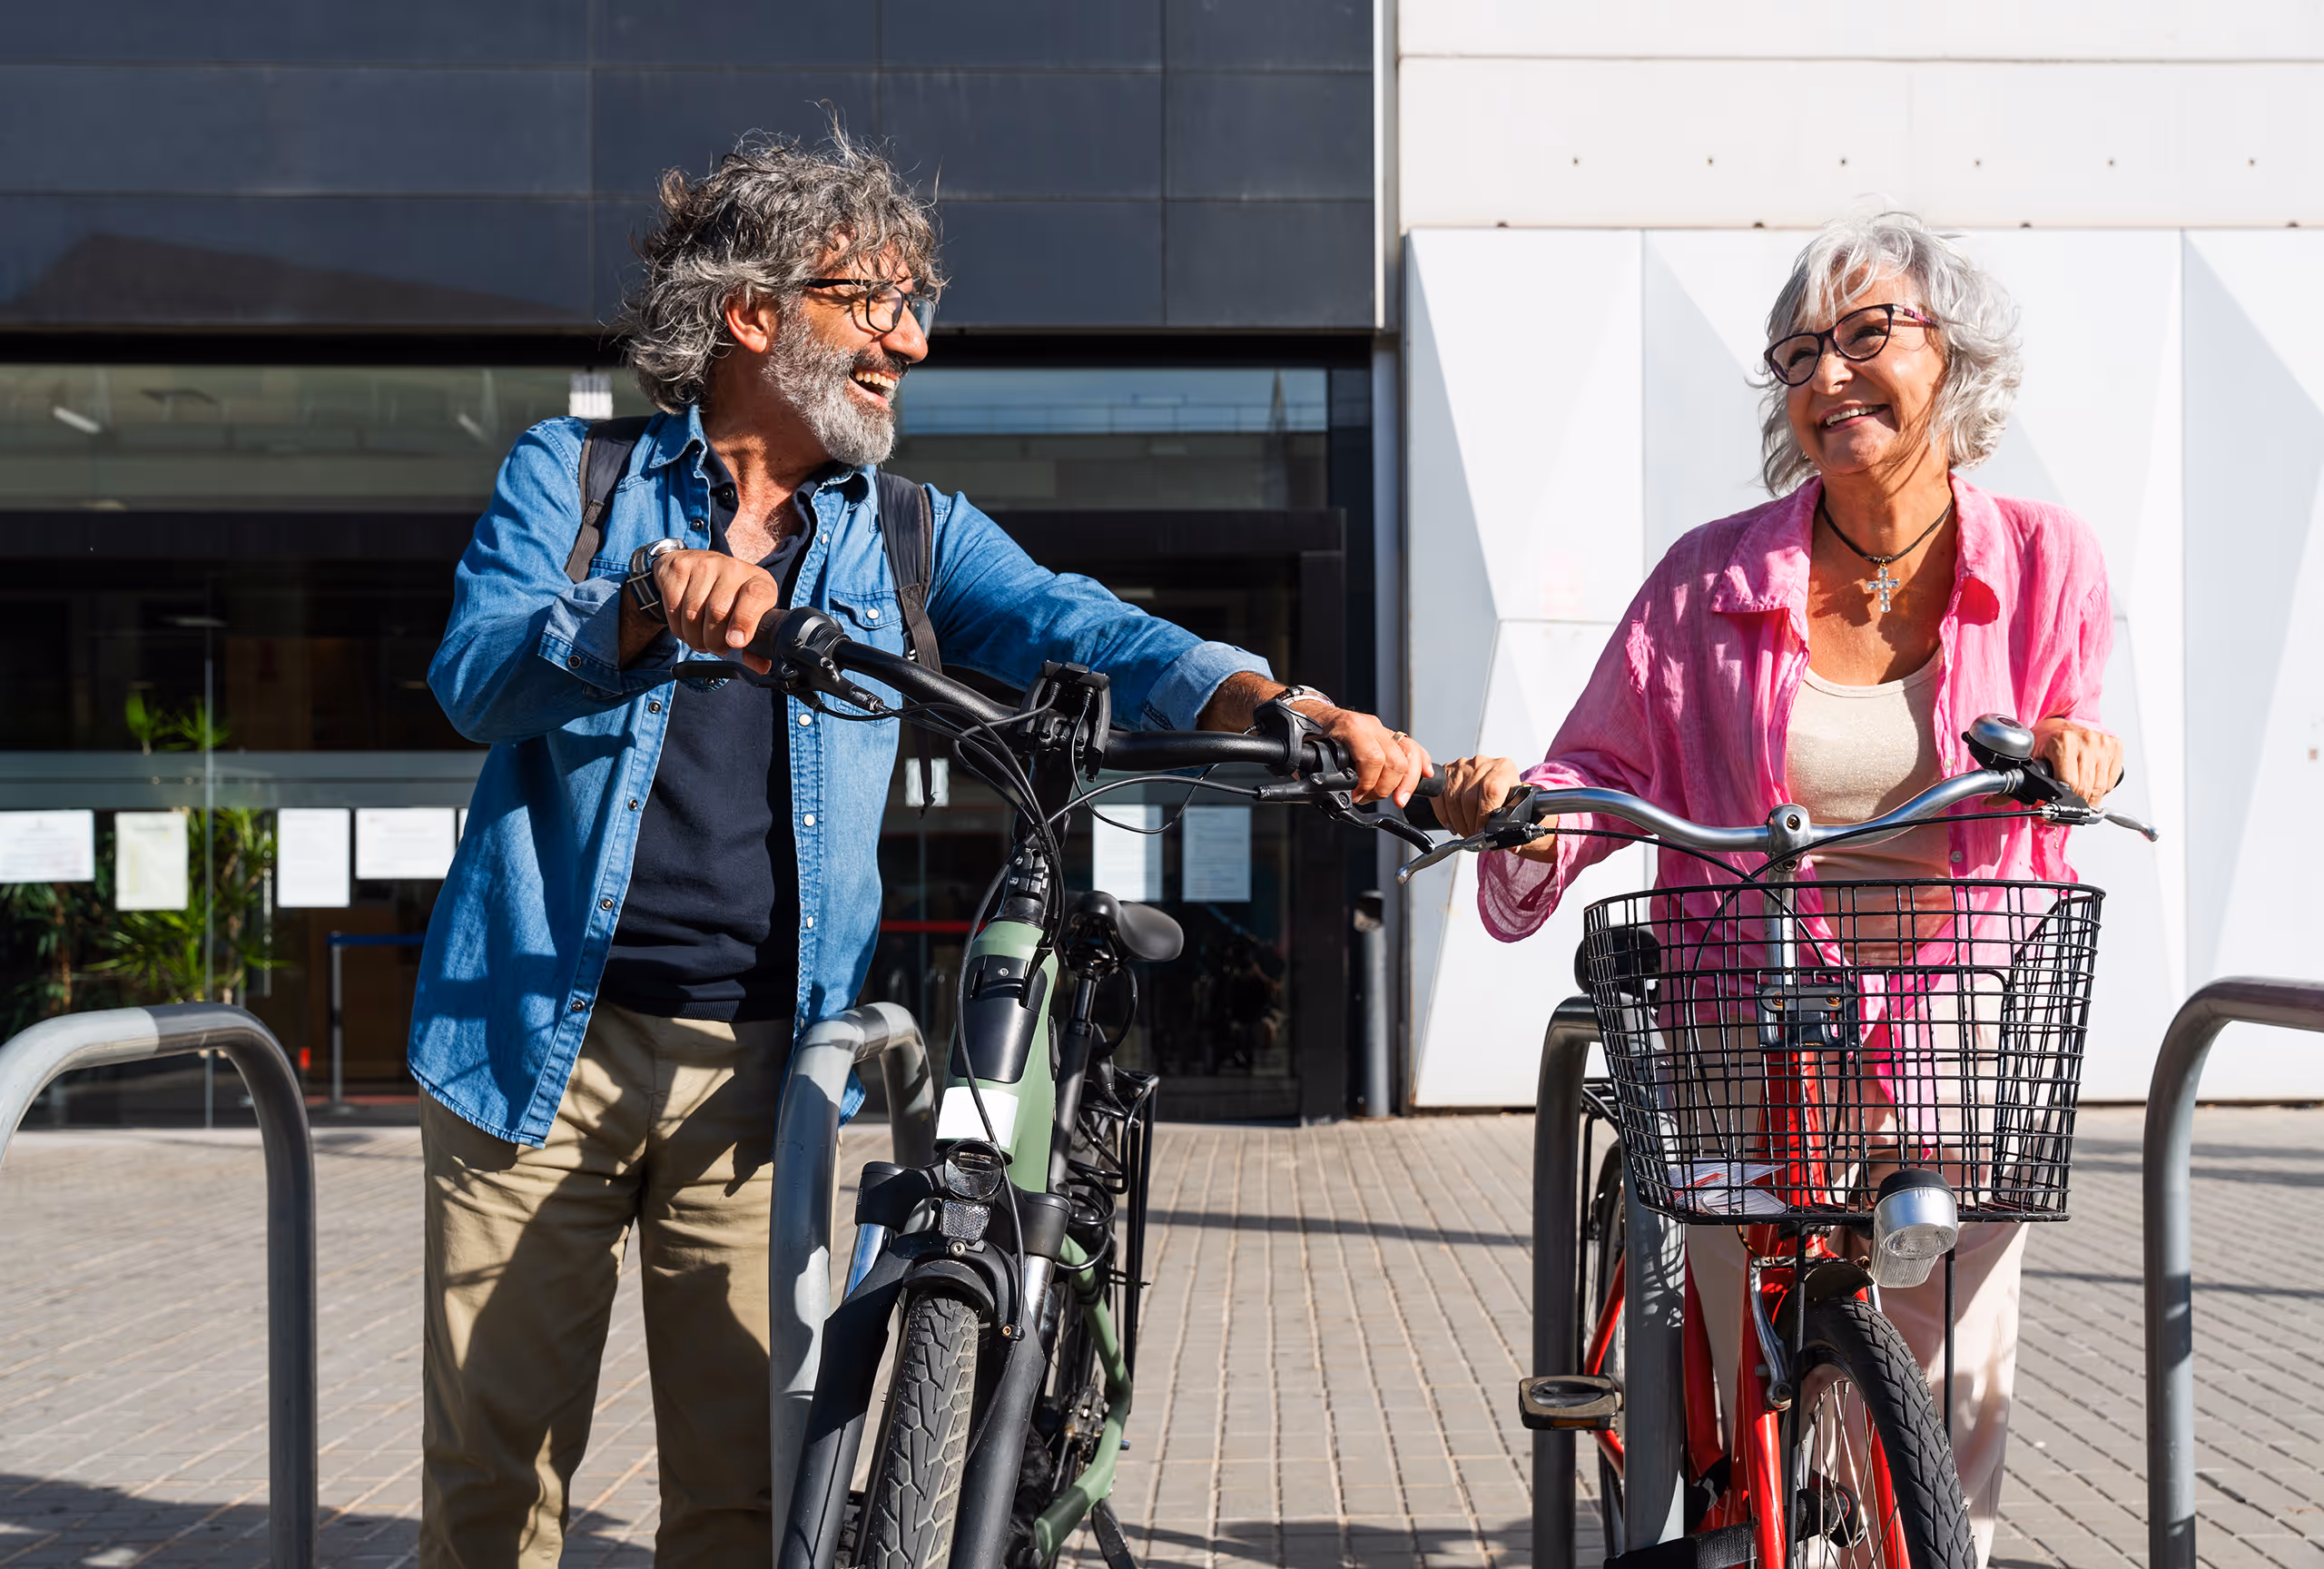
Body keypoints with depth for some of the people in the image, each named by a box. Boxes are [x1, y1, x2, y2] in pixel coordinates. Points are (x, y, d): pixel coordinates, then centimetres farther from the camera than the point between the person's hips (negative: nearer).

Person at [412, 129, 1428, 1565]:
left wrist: (1279, 703, -22)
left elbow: (1078, 629, -4)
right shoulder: (573, 477, 6)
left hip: (758, 1064, 2)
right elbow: (479, 676, -10)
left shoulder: (912, 534, 12)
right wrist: (645, 607, -29)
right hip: (538, 1040, -2)